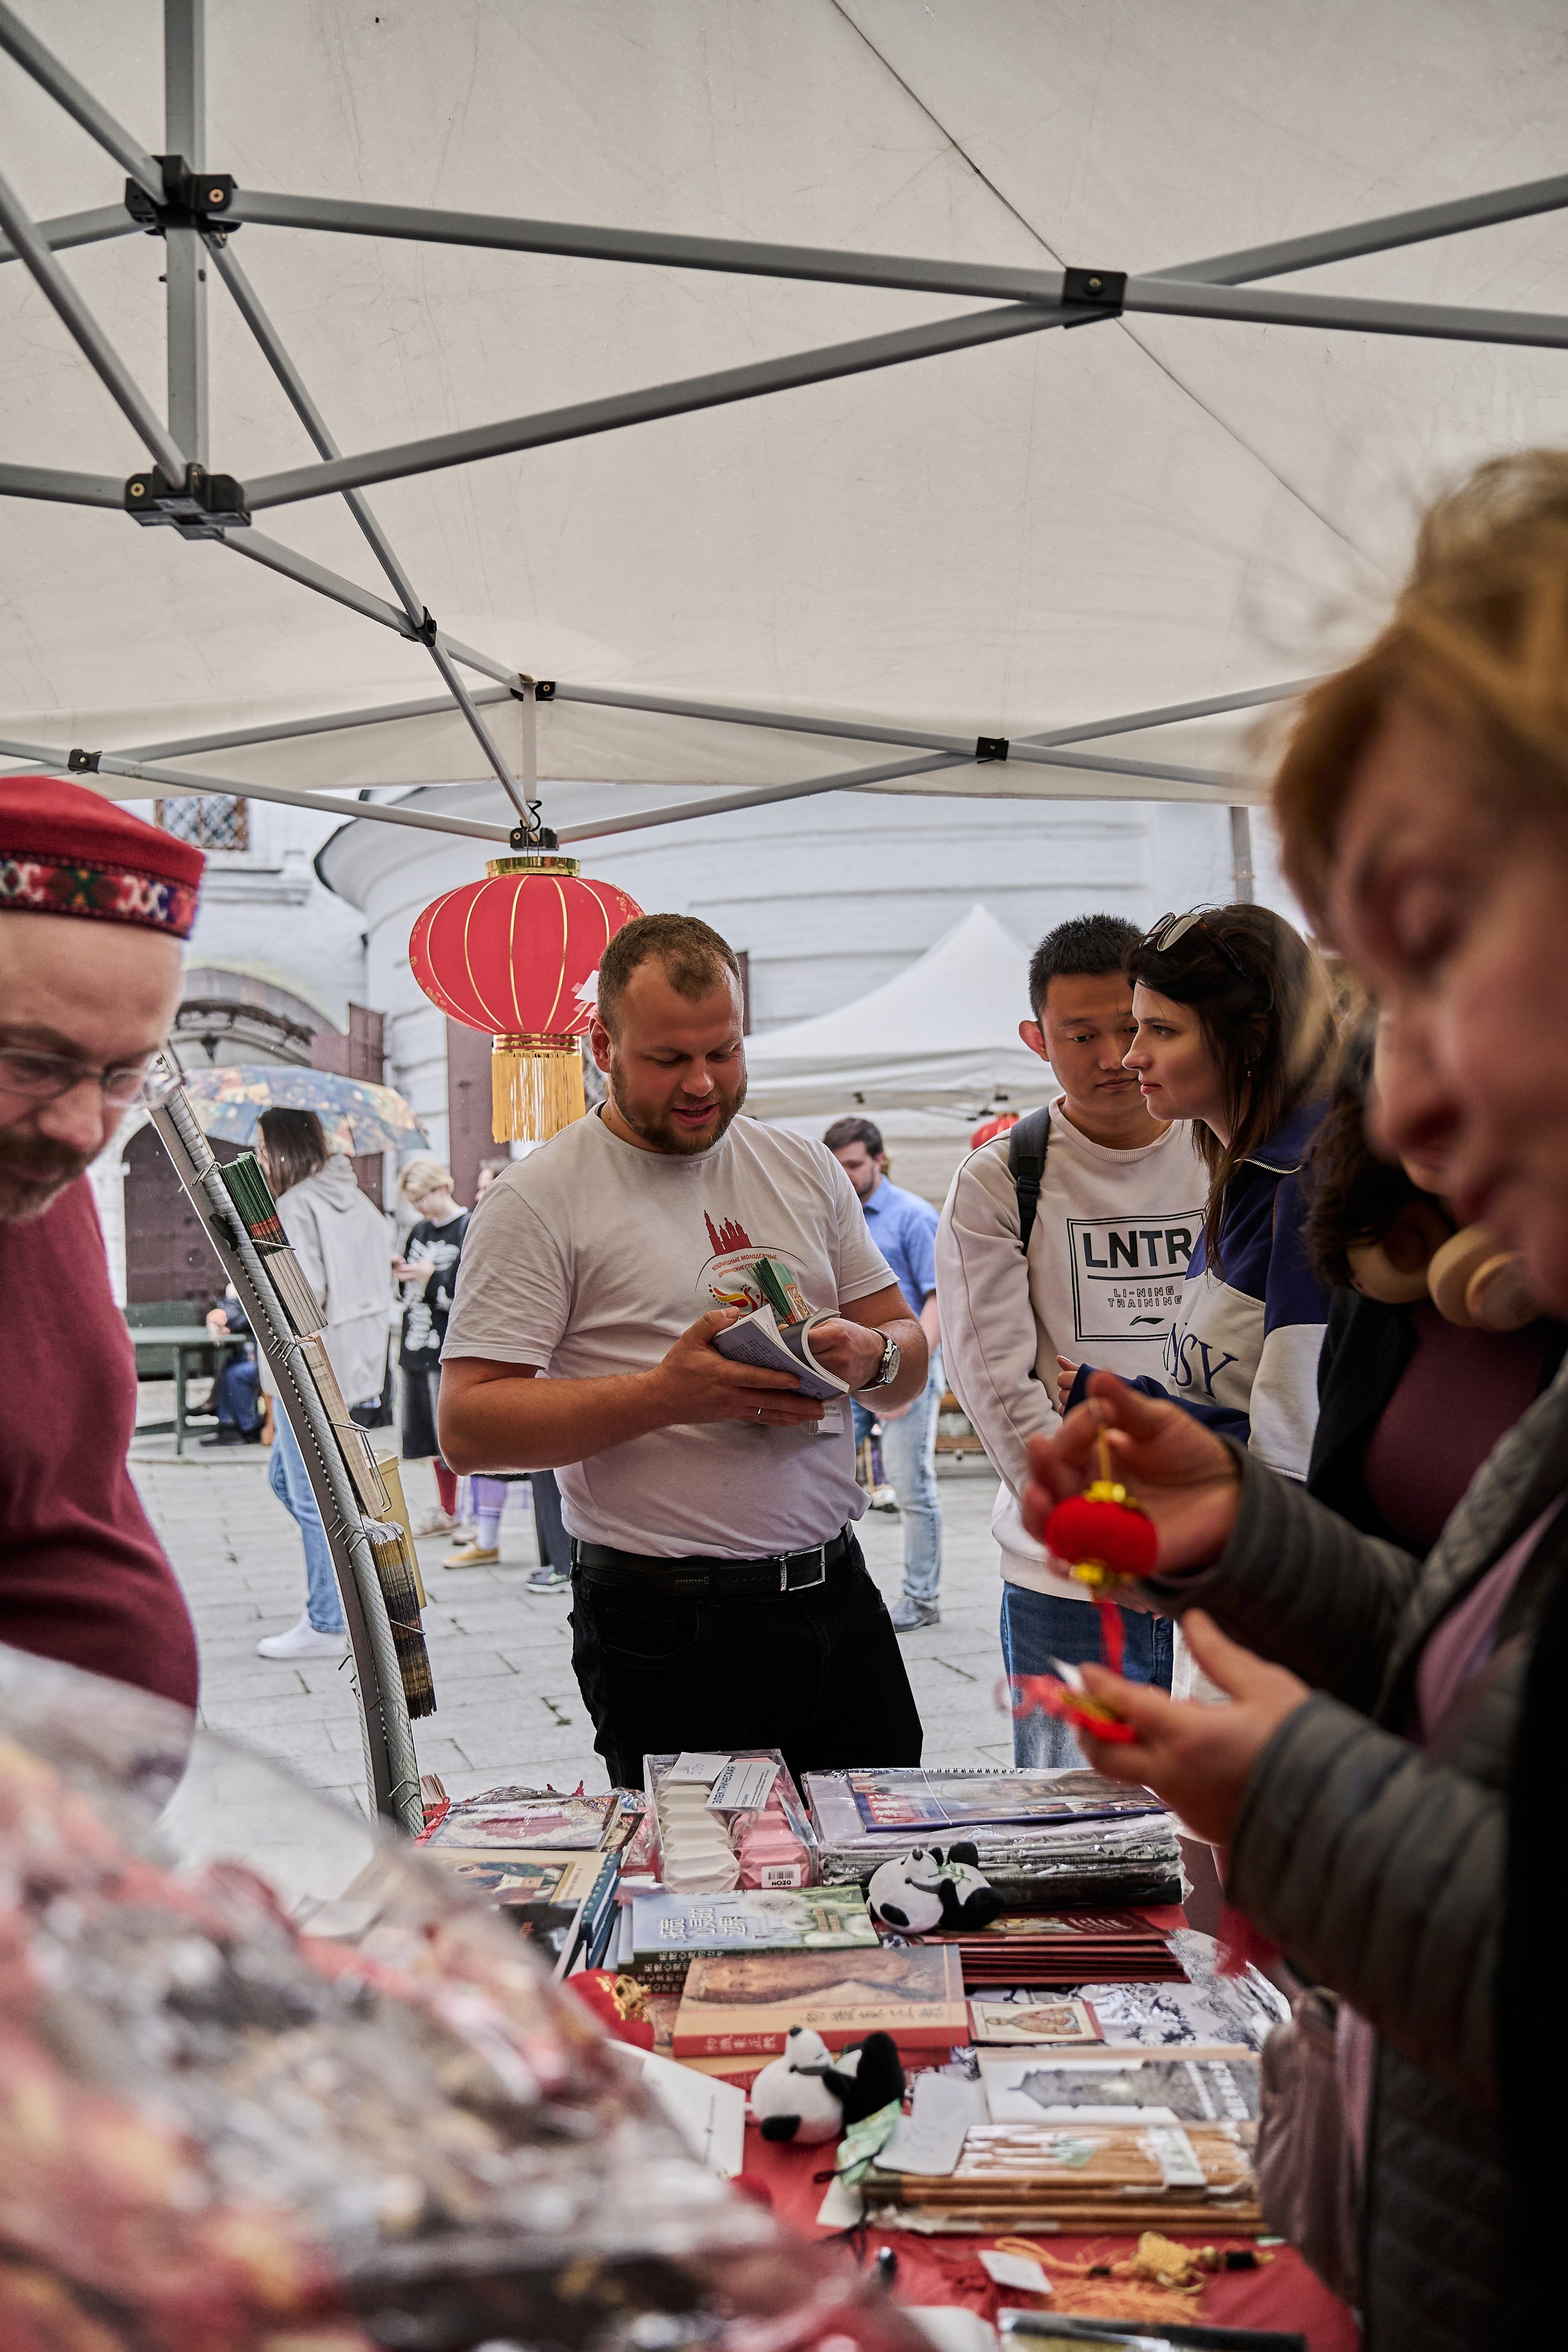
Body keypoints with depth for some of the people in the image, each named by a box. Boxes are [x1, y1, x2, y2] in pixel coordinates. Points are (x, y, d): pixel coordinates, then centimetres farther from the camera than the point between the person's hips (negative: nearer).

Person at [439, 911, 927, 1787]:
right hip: (670, 1625, -5)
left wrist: (870, 1355, -10)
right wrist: (667, 1394, -22)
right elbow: (467, 1425, -13)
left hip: (841, 1595, 6)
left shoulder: (807, 1171, 10)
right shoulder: (540, 1198, -7)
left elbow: (911, 1350, 15)